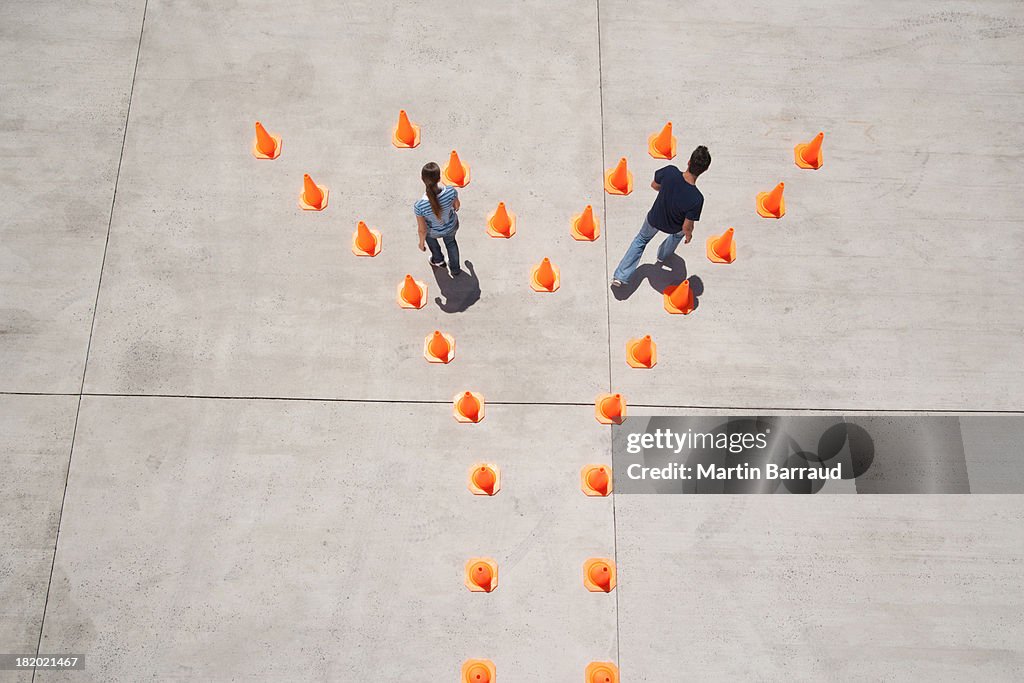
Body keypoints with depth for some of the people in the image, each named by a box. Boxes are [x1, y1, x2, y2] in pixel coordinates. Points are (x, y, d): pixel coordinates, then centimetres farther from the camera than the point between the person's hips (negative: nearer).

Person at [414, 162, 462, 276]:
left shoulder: (419, 206, -41)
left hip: (434, 232, -1)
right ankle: (455, 269, 58)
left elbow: (422, 230, -24)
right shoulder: (451, 192, -36)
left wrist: (421, 242, -2)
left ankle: (438, 260, 59)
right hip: (452, 226, 1)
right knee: (450, 241, 36)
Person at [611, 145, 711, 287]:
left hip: (654, 219, 2)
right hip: (674, 228, -2)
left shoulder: (670, 171, -34)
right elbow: (687, 227, -26)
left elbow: (654, 185, -11)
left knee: (641, 239, 31)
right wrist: (689, 235, -3)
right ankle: (663, 255, 62)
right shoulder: (697, 198, -39)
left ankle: (620, 276, 28)